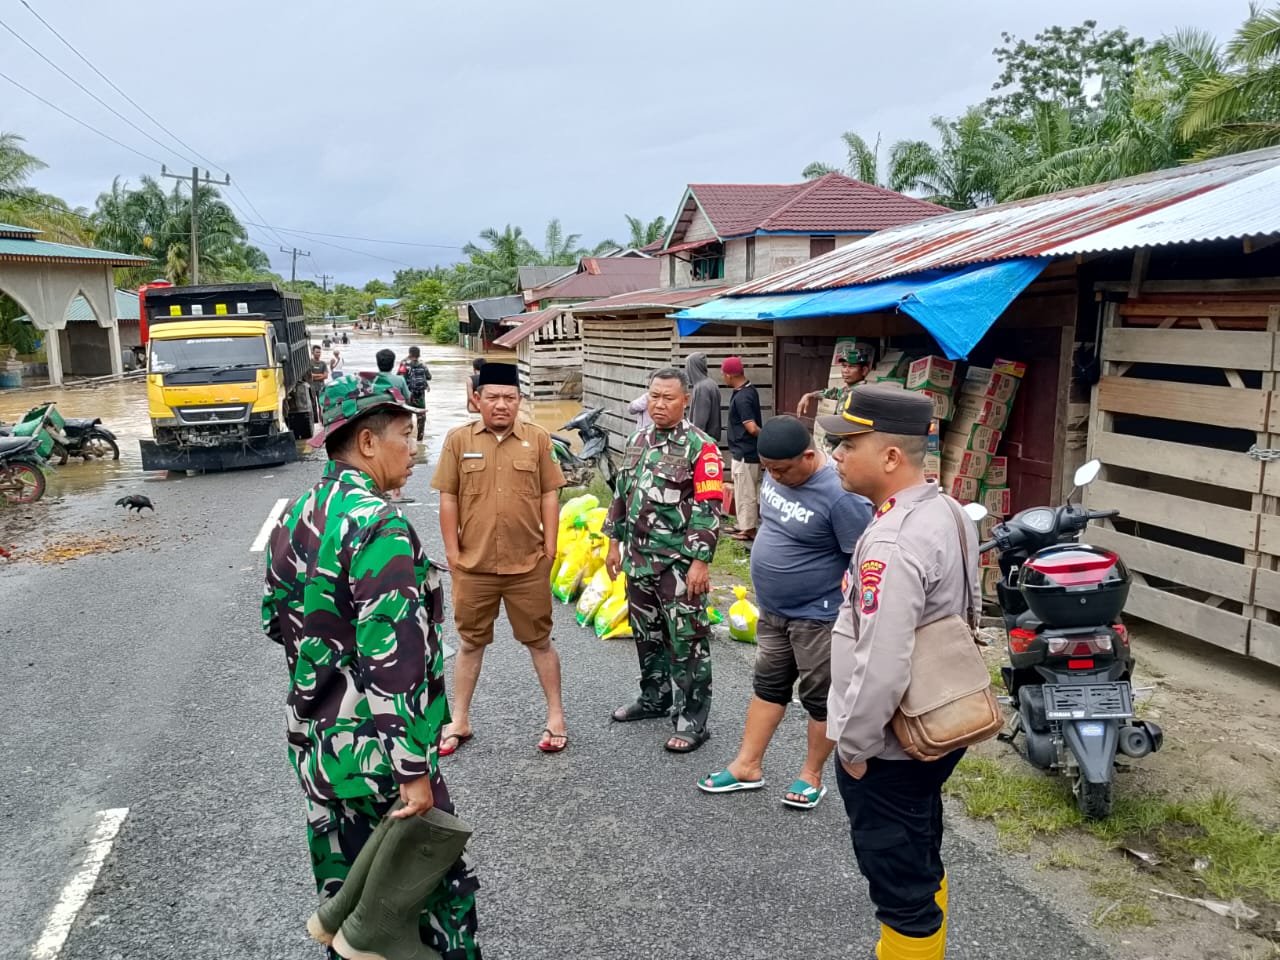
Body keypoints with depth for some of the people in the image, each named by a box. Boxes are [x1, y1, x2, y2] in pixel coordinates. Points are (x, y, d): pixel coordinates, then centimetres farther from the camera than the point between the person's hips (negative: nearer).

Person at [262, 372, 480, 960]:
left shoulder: (295, 516, 5)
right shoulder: (379, 525, -23)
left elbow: (275, 619, 16)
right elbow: (394, 659, -28)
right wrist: (414, 770, -24)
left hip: (311, 737, 10)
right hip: (373, 752, -10)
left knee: (344, 881, 24)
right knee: (434, 888, 4)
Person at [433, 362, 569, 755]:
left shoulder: (537, 438, 0)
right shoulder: (458, 439, -1)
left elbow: (550, 495, 2)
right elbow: (448, 499, 1)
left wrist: (549, 547, -1)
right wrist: (452, 551, -1)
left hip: (528, 564, 0)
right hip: (474, 564, 1)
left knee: (539, 641, 12)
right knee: (470, 642, 15)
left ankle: (556, 715, 26)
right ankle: (460, 721, 28)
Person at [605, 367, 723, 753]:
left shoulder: (700, 447, -12)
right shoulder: (636, 442, 10)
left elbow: (708, 509, -16)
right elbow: (621, 495, 18)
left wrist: (700, 562, -20)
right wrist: (615, 542, 16)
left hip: (679, 563, -7)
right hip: (639, 560, 7)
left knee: (686, 641, 0)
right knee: (647, 634, 19)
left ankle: (693, 719, 11)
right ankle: (654, 698, 36)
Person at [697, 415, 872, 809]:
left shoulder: (840, 495, -27)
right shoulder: (776, 472, -4)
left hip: (817, 616, -8)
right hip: (773, 610, 8)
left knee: (820, 697, 10)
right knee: (767, 685, 18)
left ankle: (812, 776, 27)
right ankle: (747, 766, 30)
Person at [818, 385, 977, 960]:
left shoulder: (891, 544, -30)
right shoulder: (947, 511, 1)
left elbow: (881, 667, -32)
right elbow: (964, 610, 14)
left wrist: (854, 744, -17)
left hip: (887, 751, -10)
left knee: (901, 887, 9)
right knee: (923, 864, 26)